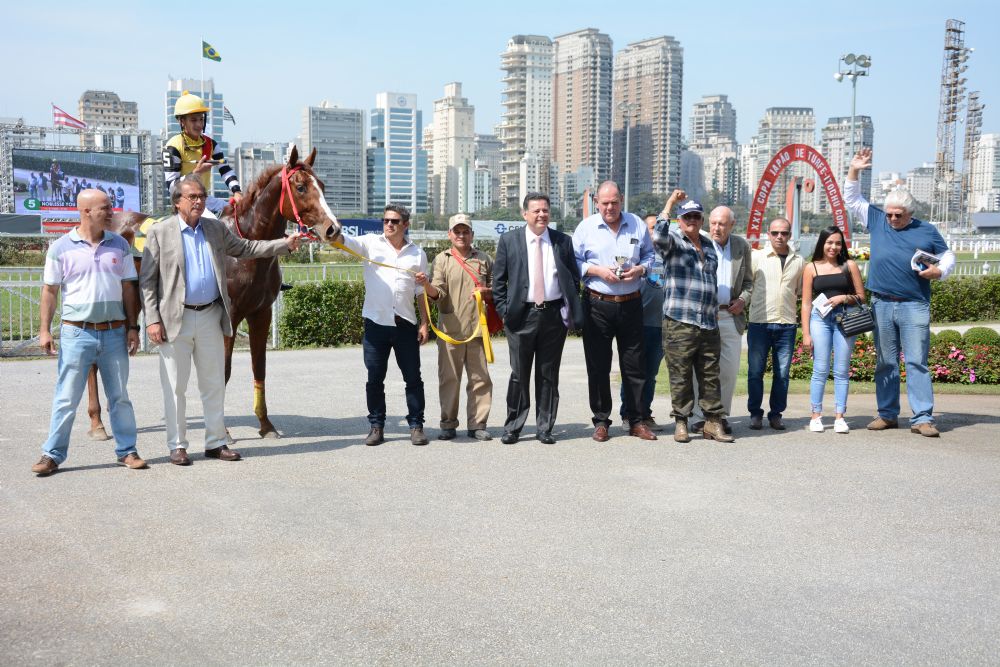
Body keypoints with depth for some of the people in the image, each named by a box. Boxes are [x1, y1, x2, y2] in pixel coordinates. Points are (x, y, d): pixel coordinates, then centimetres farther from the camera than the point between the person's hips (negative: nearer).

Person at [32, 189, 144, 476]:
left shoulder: (119, 245, 5)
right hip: (76, 332, -2)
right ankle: (52, 454, 12)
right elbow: (50, 291, 1)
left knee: (119, 396, 10)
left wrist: (132, 327, 3)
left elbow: (128, 289, 8)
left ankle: (127, 450, 18)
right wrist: (45, 330, -4)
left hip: (114, 332, 3)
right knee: (66, 398, 2)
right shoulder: (61, 248, -2)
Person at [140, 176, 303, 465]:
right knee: (175, 387, 3)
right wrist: (152, 320, -13)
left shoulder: (216, 229, 9)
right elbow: (147, 281, -4)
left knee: (214, 384, 9)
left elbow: (244, 249, 18)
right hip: (175, 319, -4)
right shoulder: (159, 232, -3)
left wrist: (285, 244, 7)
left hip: (210, 317, 4)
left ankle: (215, 443, 18)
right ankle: (177, 446, 13)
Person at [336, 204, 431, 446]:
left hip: (405, 324, 1)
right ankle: (376, 426, 16)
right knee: (374, 379, 6)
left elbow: (421, 292, 10)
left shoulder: (417, 253, 7)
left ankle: (416, 425, 15)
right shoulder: (371, 243, 4)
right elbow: (344, 241, -12)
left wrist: (424, 323, 4)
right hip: (376, 322, -1)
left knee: (413, 378, 5)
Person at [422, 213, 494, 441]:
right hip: (450, 328, -2)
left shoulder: (484, 259, 13)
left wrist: (485, 292, -3)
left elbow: (495, 292, 18)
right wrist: (426, 286, -26)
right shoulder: (442, 260, 6)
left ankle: (477, 424, 10)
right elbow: (438, 293, -5)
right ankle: (448, 424, 10)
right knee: (449, 377, 1)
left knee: (480, 377, 2)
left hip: (477, 328, 2)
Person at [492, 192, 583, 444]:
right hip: (522, 315, -1)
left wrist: (571, 312, 3)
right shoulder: (509, 241, 2)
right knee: (519, 374, 2)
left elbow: (574, 279, 10)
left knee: (549, 374, 8)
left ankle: (545, 428, 17)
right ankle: (512, 428, 13)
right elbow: (498, 281, 4)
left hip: (555, 315, 2)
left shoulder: (563, 241, 6)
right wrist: (505, 312, -3)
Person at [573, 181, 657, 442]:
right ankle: (601, 422, 13)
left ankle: (636, 421, 15)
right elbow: (574, 262, 3)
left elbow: (650, 255, 14)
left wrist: (640, 269, -6)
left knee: (635, 364, 5)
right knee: (598, 365, 3)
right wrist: (597, 270, -12)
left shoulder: (637, 224, 7)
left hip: (631, 303, 2)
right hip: (597, 305, -1)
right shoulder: (586, 227, 2)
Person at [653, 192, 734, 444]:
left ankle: (713, 422, 13)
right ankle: (681, 422, 7)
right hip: (679, 322, -5)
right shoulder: (673, 241, 1)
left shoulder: (708, 245, 19)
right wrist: (670, 202, -17)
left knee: (710, 375, 7)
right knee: (681, 375, -1)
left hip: (709, 322, 6)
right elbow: (658, 236, -23)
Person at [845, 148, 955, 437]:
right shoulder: (877, 221, 11)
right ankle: (887, 414, 16)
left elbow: (948, 255, 15)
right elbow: (852, 200, 17)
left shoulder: (926, 231, 7)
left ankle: (922, 418, -5)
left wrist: (939, 271, -5)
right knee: (885, 363, 8)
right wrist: (853, 171, 7)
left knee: (917, 362, -5)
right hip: (881, 305, 2)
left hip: (914, 306, -2)